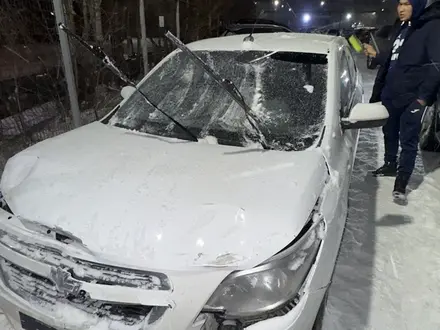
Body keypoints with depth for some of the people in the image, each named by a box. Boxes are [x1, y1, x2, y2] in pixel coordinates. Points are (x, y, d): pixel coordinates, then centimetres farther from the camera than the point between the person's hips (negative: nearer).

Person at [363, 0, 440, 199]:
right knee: (390, 133, 18)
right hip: (391, 95, 8)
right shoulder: (402, 28, 15)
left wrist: (424, 96, -19)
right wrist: (376, 55, 20)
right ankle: (390, 165, 36)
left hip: (412, 98, -7)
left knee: (408, 140, 0)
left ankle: (402, 180, 9)